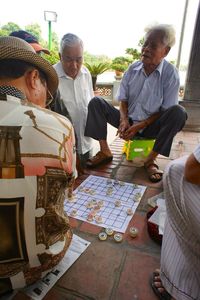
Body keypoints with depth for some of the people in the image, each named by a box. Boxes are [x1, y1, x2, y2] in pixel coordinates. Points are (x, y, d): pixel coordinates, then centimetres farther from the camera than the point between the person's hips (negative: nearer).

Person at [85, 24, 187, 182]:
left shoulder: (171, 74, -11)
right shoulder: (133, 68, 0)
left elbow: (166, 111, -11)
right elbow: (123, 99, 4)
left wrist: (139, 126, -20)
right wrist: (124, 120, -15)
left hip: (151, 126, -2)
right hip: (129, 122, 3)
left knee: (178, 113, -31)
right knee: (96, 102, -12)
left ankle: (151, 160, -18)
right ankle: (105, 151, -10)